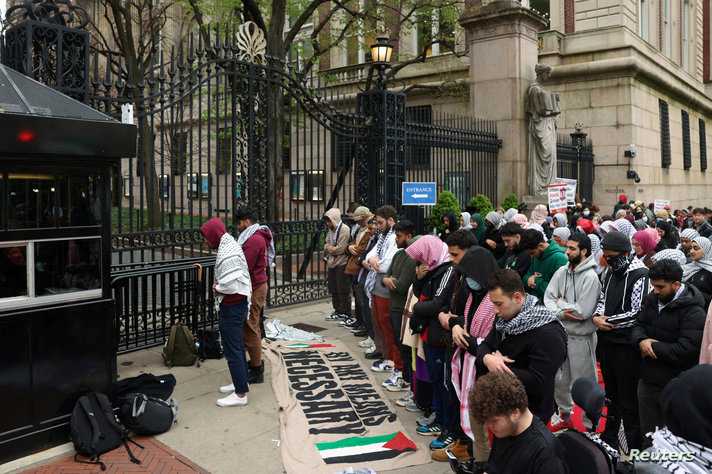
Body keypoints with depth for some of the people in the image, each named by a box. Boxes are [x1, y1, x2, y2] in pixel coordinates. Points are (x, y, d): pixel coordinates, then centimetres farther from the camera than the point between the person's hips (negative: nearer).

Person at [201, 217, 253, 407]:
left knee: (232, 350, -2)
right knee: (237, 345, 21)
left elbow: (231, 285, -29)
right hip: (238, 305, 11)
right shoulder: (231, 246, 10)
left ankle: (240, 394, 7)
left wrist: (217, 289, -10)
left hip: (231, 307, -11)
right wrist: (219, 284, 5)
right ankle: (242, 382, 35)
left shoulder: (227, 255, -24)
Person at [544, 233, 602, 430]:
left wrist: (561, 303, -9)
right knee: (559, 380, 17)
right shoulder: (562, 272, 4)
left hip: (581, 338, -7)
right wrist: (561, 313, -18)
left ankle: (590, 426, 22)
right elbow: (548, 298, -1)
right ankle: (565, 417, 37)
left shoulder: (590, 277, -16)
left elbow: (583, 311, -22)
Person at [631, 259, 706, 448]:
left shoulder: (693, 312, -17)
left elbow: (684, 352, -25)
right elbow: (638, 326, 9)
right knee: (648, 435, 20)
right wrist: (641, 341, -14)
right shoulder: (653, 300, 5)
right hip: (647, 381, 7)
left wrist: (651, 347, -14)